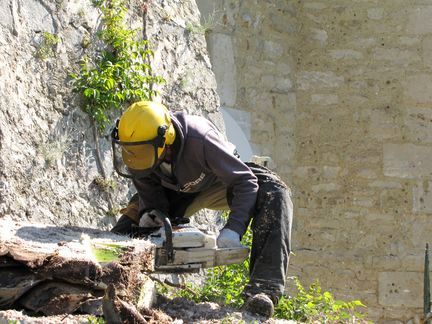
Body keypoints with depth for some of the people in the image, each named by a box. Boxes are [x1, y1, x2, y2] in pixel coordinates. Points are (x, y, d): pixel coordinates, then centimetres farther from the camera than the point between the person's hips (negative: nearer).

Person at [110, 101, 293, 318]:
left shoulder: (199, 141, -43)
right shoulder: (137, 152, -26)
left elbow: (246, 182, -40)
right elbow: (149, 193, -8)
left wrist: (233, 229, -50)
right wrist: (148, 213, -29)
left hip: (223, 181, -5)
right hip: (178, 191, 5)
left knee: (275, 195, -34)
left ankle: (263, 290, -44)